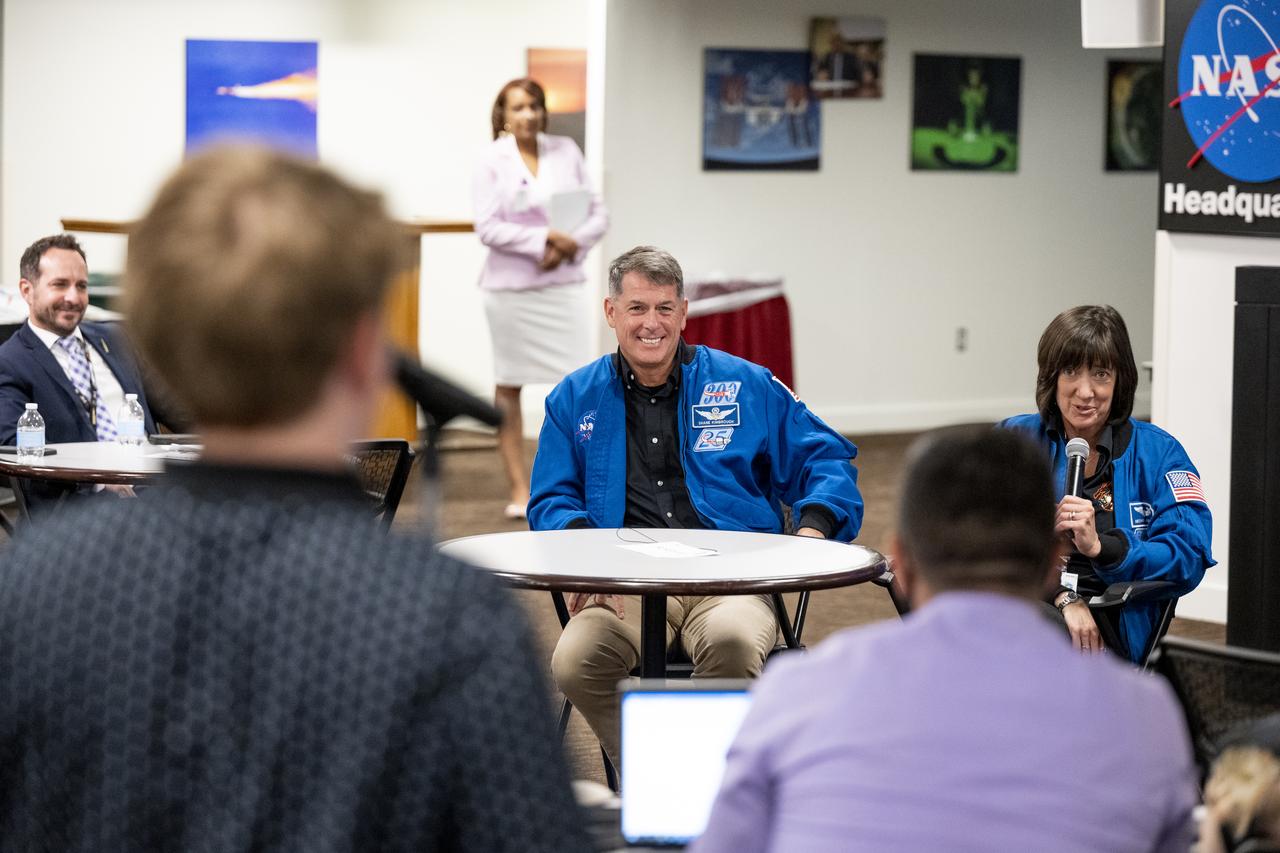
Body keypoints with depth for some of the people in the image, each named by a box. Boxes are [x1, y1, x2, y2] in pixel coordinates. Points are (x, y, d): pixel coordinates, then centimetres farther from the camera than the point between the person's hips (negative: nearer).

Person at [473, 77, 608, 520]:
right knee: (509, 386, 5)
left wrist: (571, 244, -13)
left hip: (562, 282, 2)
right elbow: (488, 227, -11)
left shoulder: (566, 151, 5)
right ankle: (518, 487, 12)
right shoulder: (492, 160, -3)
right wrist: (545, 238, -17)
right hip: (510, 283, -2)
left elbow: (598, 214, 5)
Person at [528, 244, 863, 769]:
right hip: (625, 586, 1)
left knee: (733, 641, -39)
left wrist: (813, 528, -6)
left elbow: (823, 460, 15)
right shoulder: (575, 400, 18)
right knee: (574, 661, -33)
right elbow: (551, 501, 16)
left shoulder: (746, 386, 14)